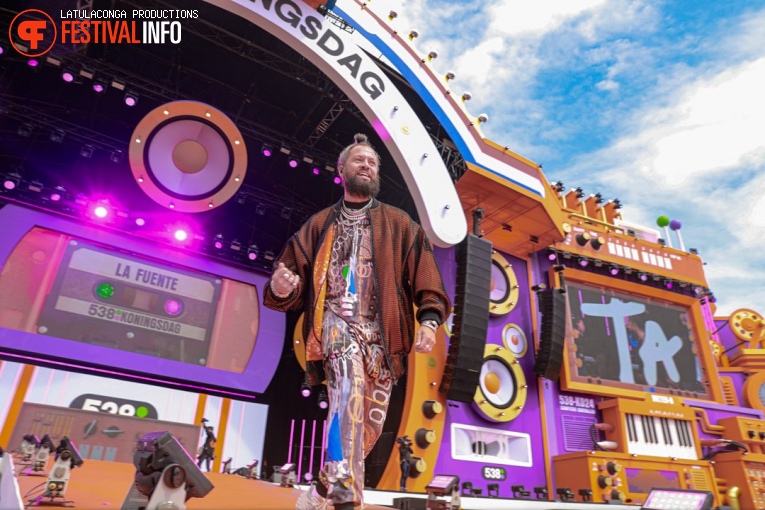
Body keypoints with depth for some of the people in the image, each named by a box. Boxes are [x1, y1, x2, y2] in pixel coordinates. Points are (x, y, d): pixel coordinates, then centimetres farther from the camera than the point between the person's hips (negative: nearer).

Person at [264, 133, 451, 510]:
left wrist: (429, 318, -13)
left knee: (370, 421, 4)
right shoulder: (319, 225, 17)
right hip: (337, 321, -1)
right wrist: (280, 287, -16)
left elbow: (425, 279, 5)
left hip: (381, 332, 2)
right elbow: (296, 284, 8)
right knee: (349, 387, -31)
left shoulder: (399, 224, 15)